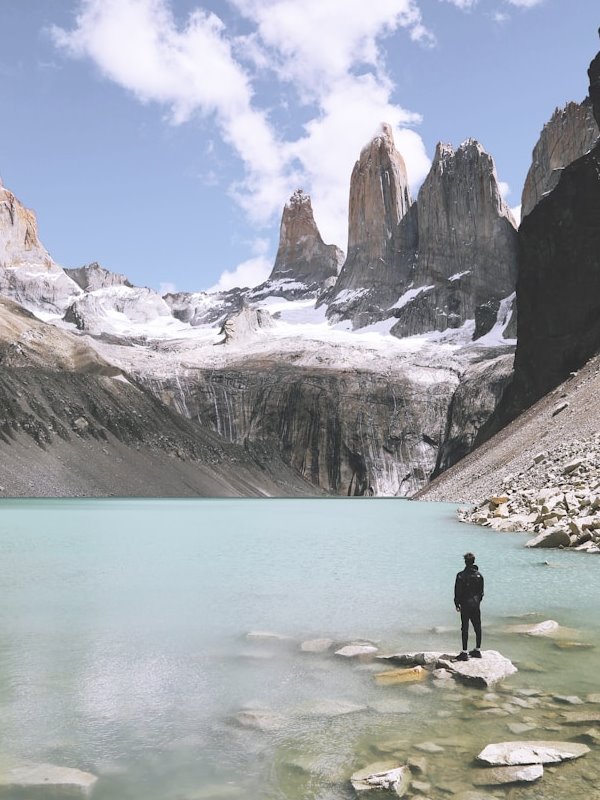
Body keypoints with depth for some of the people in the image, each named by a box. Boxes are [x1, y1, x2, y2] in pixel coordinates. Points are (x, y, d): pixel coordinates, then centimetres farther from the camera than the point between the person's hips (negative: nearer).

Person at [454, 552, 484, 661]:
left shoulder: (461, 575, -12)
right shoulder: (479, 575, 3)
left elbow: (458, 591, -9)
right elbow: (481, 591, 9)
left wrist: (457, 604, 1)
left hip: (465, 605, -5)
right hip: (476, 605, 5)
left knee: (465, 628, -2)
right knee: (477, 628, 13)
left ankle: (464, 653, -2)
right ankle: (477, 650, 22)